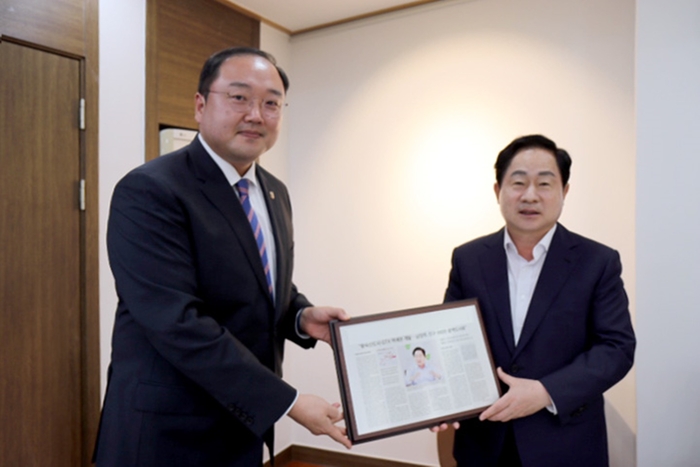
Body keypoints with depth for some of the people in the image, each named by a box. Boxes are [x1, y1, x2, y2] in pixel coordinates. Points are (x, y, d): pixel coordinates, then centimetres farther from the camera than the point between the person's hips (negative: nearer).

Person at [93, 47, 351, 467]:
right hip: (168, 433, -7)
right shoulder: (148, 192, -19)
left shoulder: (275, 193, 5)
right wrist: (287, 402, -24)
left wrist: (301, 315, -7)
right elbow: (179, 323, -26)